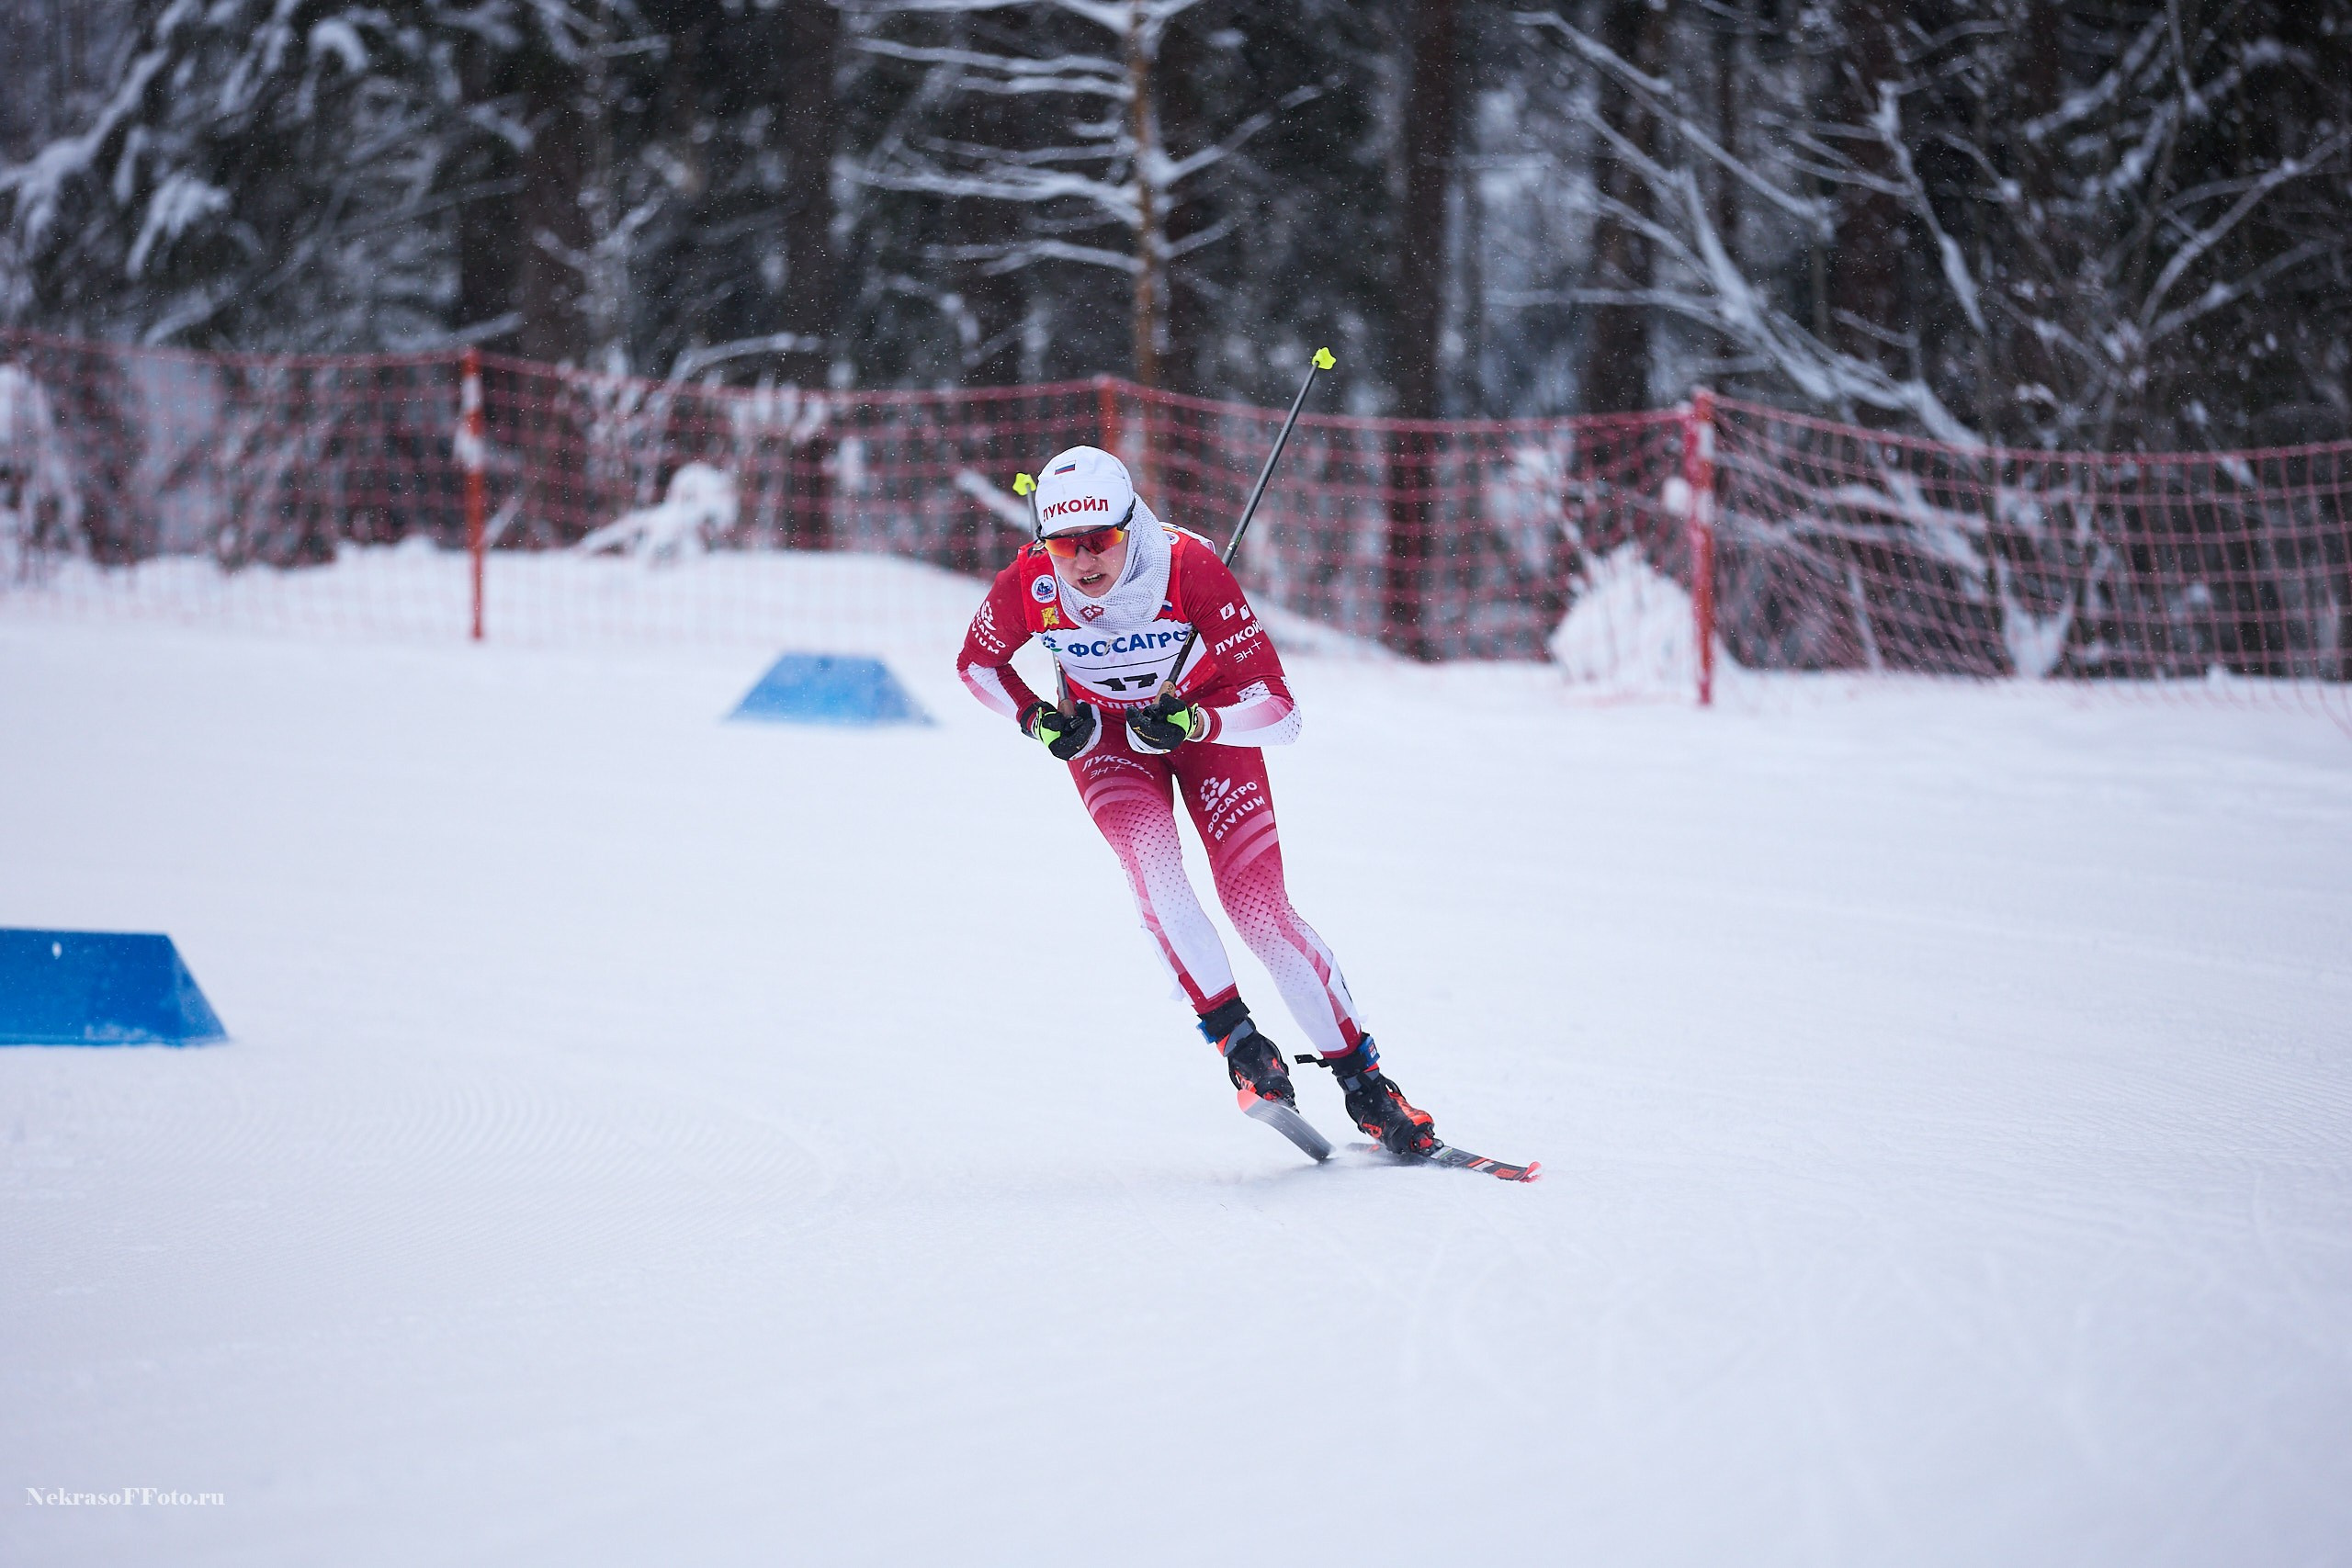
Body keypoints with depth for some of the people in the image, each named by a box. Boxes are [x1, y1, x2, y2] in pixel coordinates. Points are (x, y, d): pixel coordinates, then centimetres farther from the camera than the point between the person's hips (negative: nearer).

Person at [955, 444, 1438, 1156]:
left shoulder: (1190, 569, -33)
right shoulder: (1026, 587, -26)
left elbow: (1280, 713, -30)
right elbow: (976, 663, -1)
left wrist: (1191, 723, -45)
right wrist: (1036, 720, -17)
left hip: (1208, 719, -1)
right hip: (1106, 731, 2)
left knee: (1259, 906, -11)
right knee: (1149, 853, -29)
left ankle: (1361, 1077, 2)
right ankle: (1235, 1035, -17)